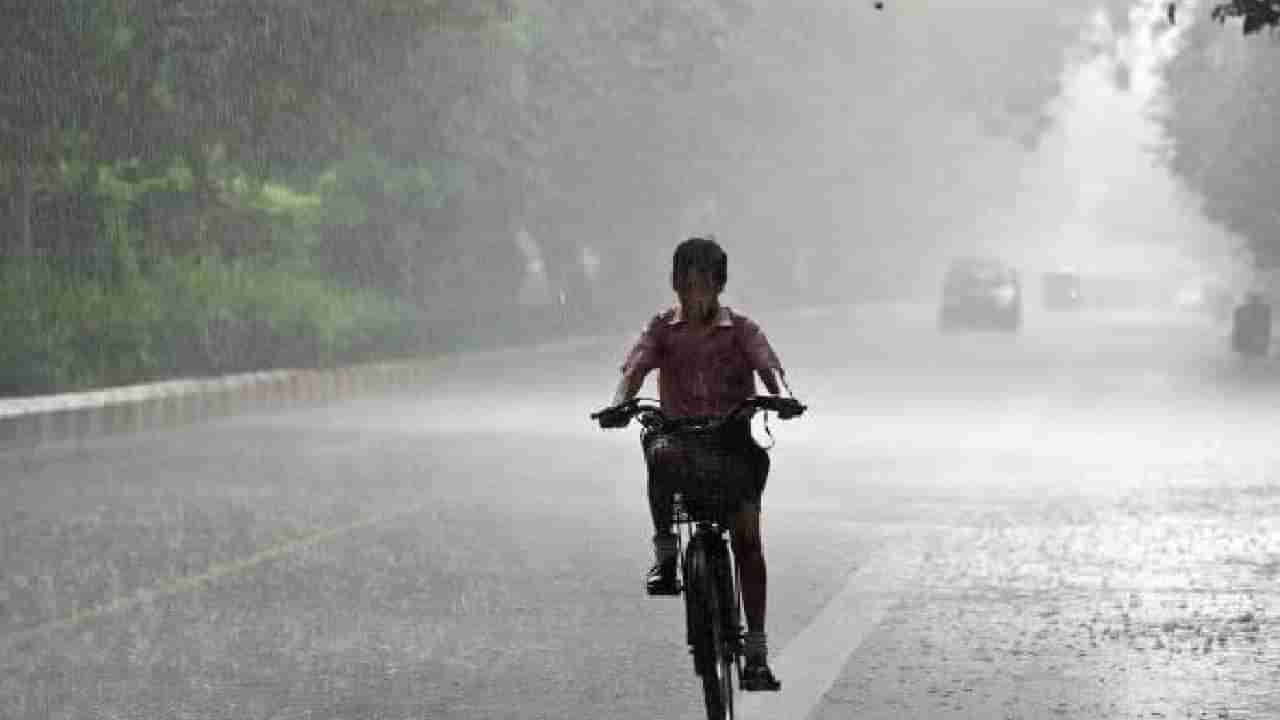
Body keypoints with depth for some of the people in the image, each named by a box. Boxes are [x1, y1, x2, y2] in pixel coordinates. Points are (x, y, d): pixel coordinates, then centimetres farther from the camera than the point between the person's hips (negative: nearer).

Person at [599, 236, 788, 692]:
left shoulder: (742, 330, 2)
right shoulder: (662, 329, 4)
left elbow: (769, 369, -13)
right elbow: (636, 368, -10)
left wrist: (779, 397, -37)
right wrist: (620, 403, -33)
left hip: (734, 436, 0)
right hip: (679, 433, 0)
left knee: (747, 534, -11)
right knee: (661, 454, -38)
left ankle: (756, 650, -7)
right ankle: (665, 556, -25)